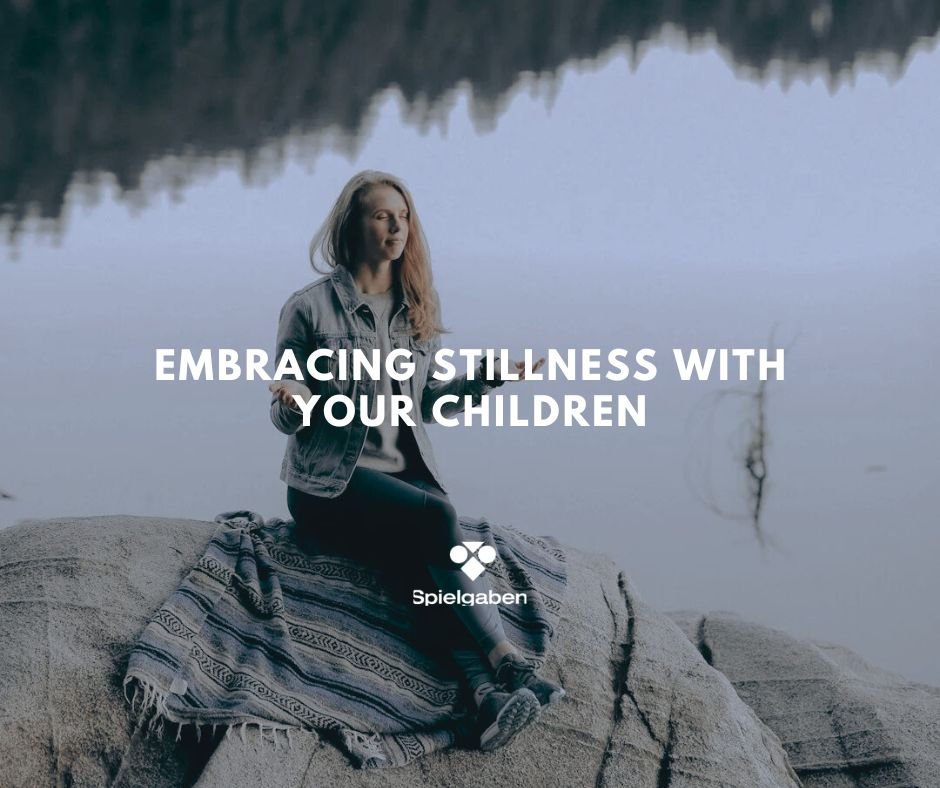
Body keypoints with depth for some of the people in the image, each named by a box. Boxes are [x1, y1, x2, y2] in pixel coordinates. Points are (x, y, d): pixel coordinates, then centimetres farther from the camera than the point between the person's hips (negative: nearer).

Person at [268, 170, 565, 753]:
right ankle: (510, 666, -40)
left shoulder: (419, 307, 10)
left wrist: (487, 378, 2)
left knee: (436, 561, -29)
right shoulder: (310, 309, -5)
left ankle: (486, 694, -48)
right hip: (330, 485, -4)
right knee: (437, 516, -32)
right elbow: (288, 420, -1)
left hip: (407, 473, 5)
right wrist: (293, 403, -25)